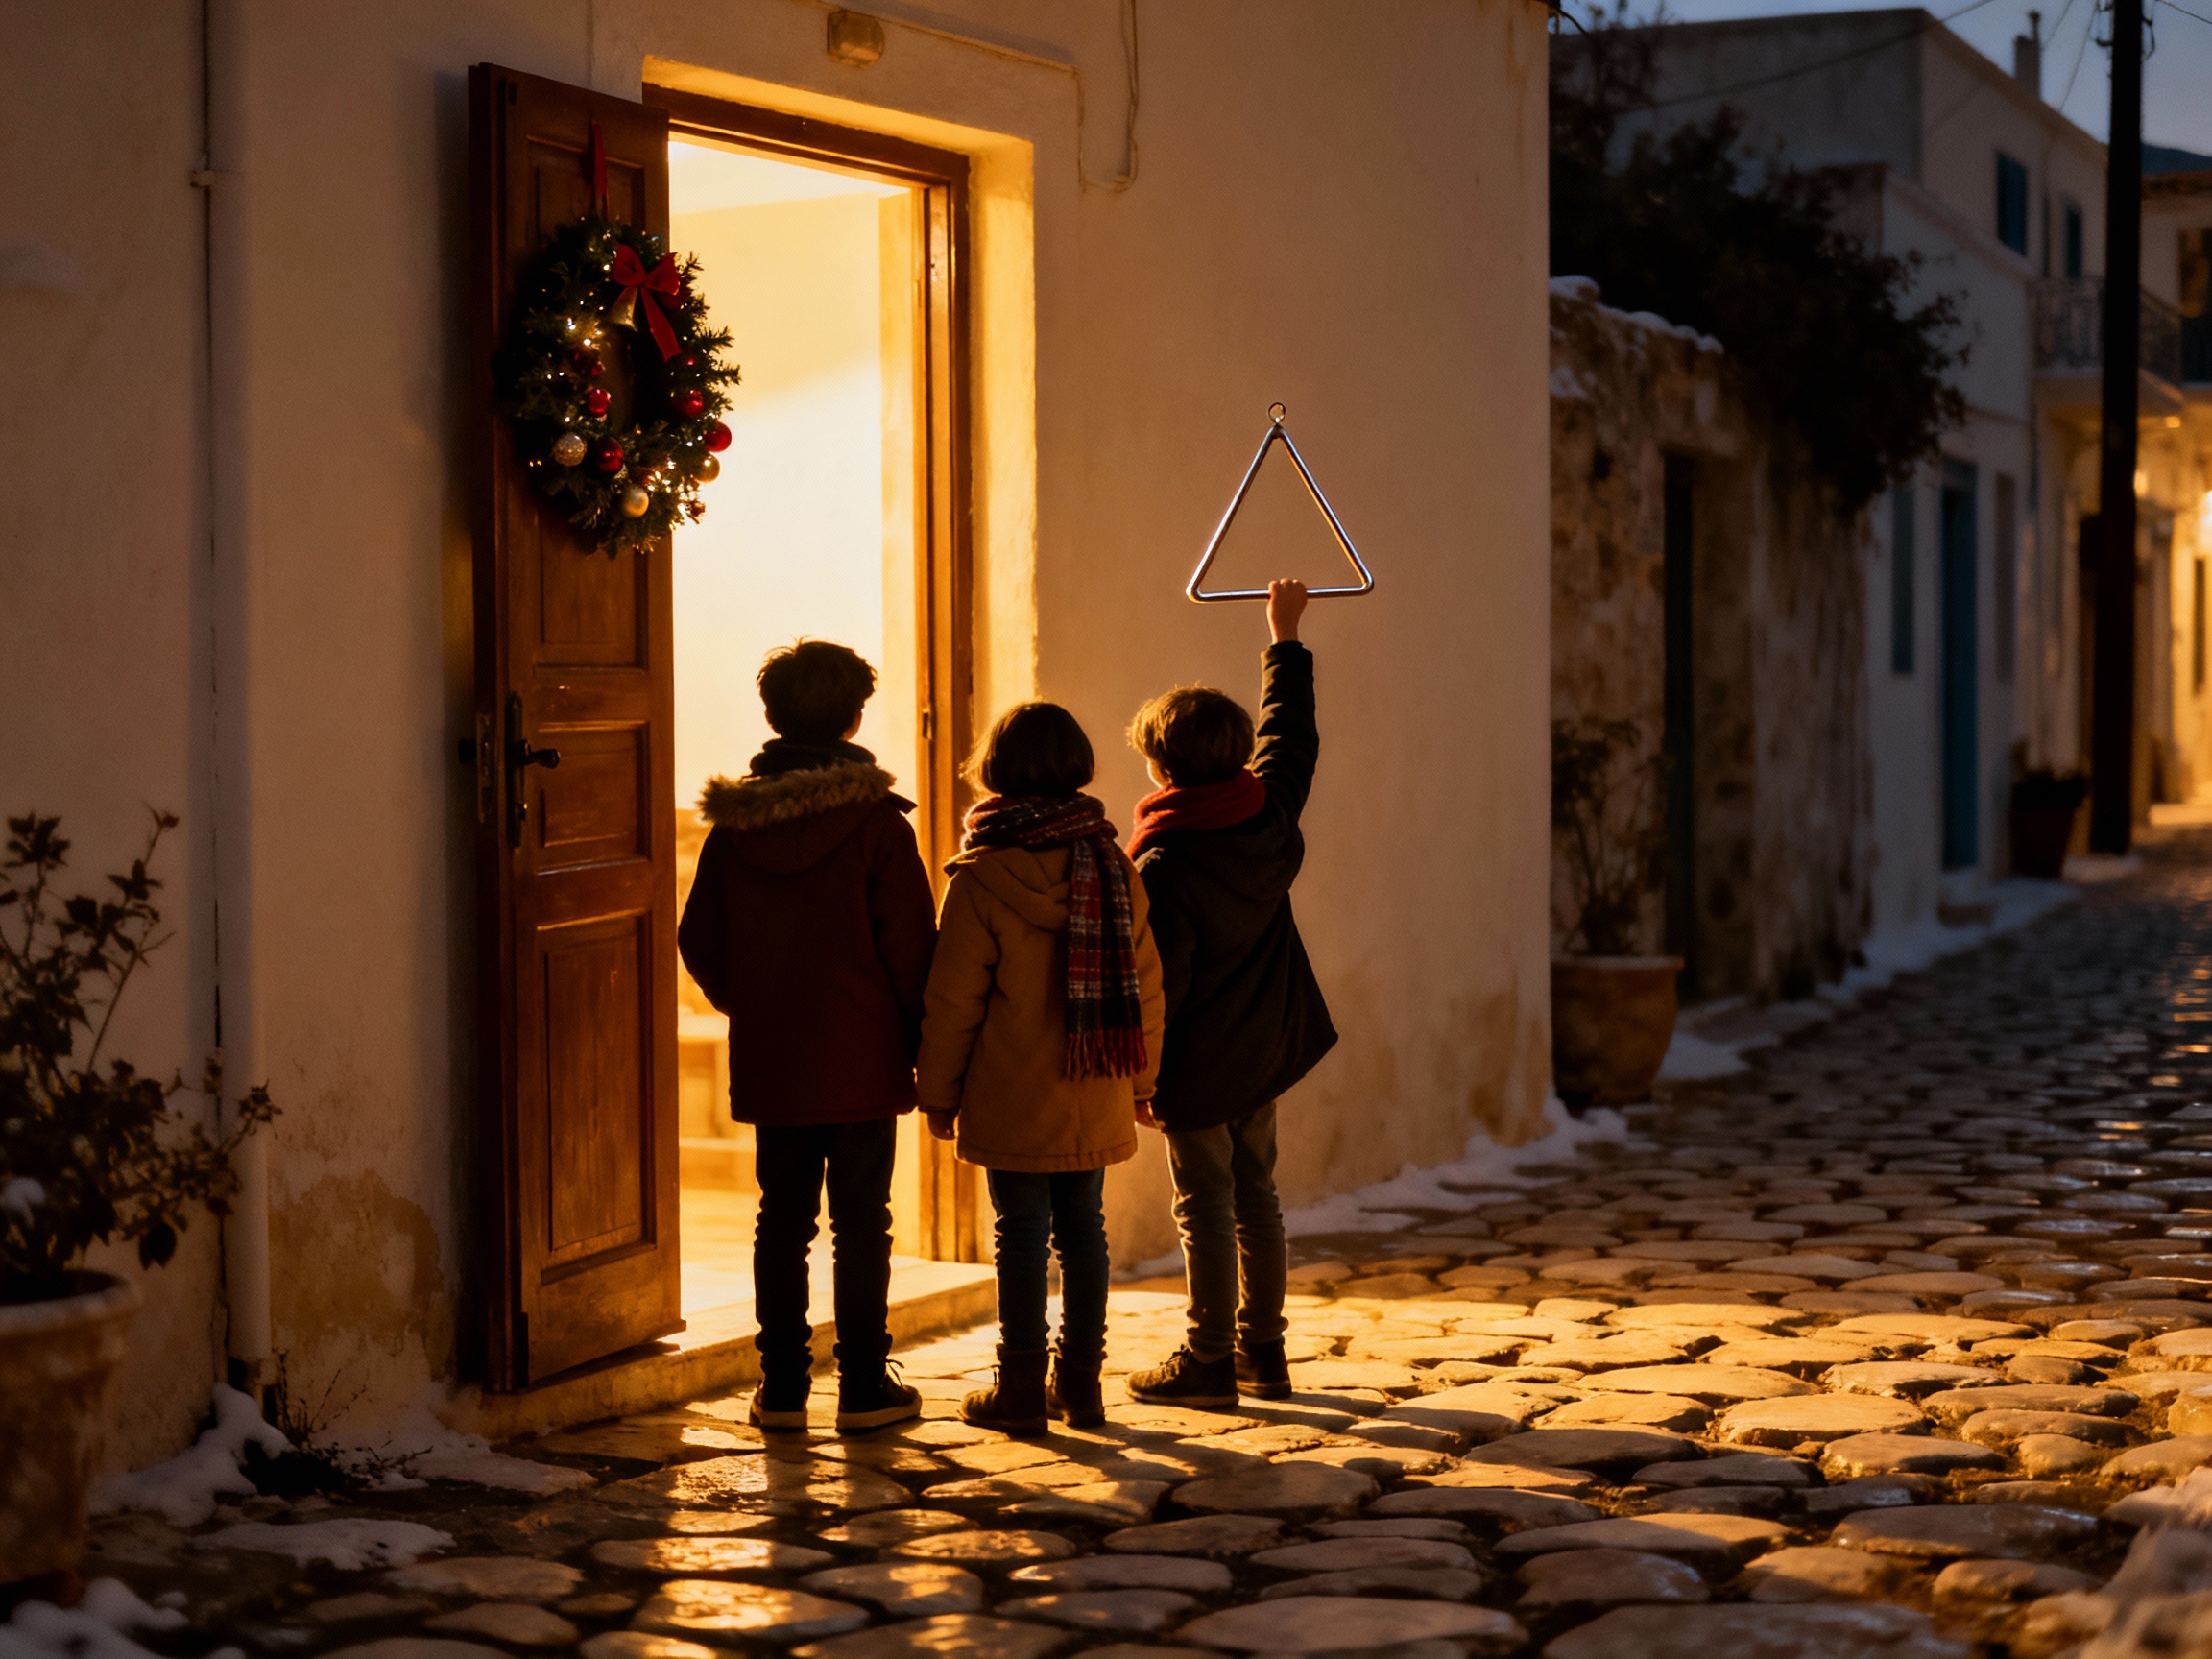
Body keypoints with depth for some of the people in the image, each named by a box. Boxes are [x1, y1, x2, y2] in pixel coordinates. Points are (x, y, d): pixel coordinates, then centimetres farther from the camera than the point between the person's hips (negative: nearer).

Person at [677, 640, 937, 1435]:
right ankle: (864, 1388, 7)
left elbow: (699, 941, 7)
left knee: (782, 1222, 11)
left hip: (768, 1062, 4)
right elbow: (909, 944, -10)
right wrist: (922, 1041, 1)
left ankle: (782, 1386, 14)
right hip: (862, 1059, -4)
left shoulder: (734, 821, 2)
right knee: (862, 1224, 4)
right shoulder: (876, 819, -11)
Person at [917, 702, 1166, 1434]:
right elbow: (1144, 984, 8)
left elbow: (953, 999, -9)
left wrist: (939, 1090, 2)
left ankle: (1022, 1388, 6)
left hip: (1013, 1100, -4)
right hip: (1096, 1100, 4)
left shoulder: (982, 878, -11)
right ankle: (1081, 1380, 18)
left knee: (1022, 1234, 1)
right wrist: (1140, 1079, 18)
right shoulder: (1113, 867, 2)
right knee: (1084, 1228, 12)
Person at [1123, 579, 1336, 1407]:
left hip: (1197, 1063, -7)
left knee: (1205, 1209, 0)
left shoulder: (1161, 860, -20)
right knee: (1255, 1196, 15)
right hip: (1266, 1049, 7)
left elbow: (1156, 979, -19)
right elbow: (1292, 736, 16)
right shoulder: (1270, 817, -2)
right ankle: (1262, 1353, 21)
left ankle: (1209, 1362, 6)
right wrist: (1285, 639, 27)